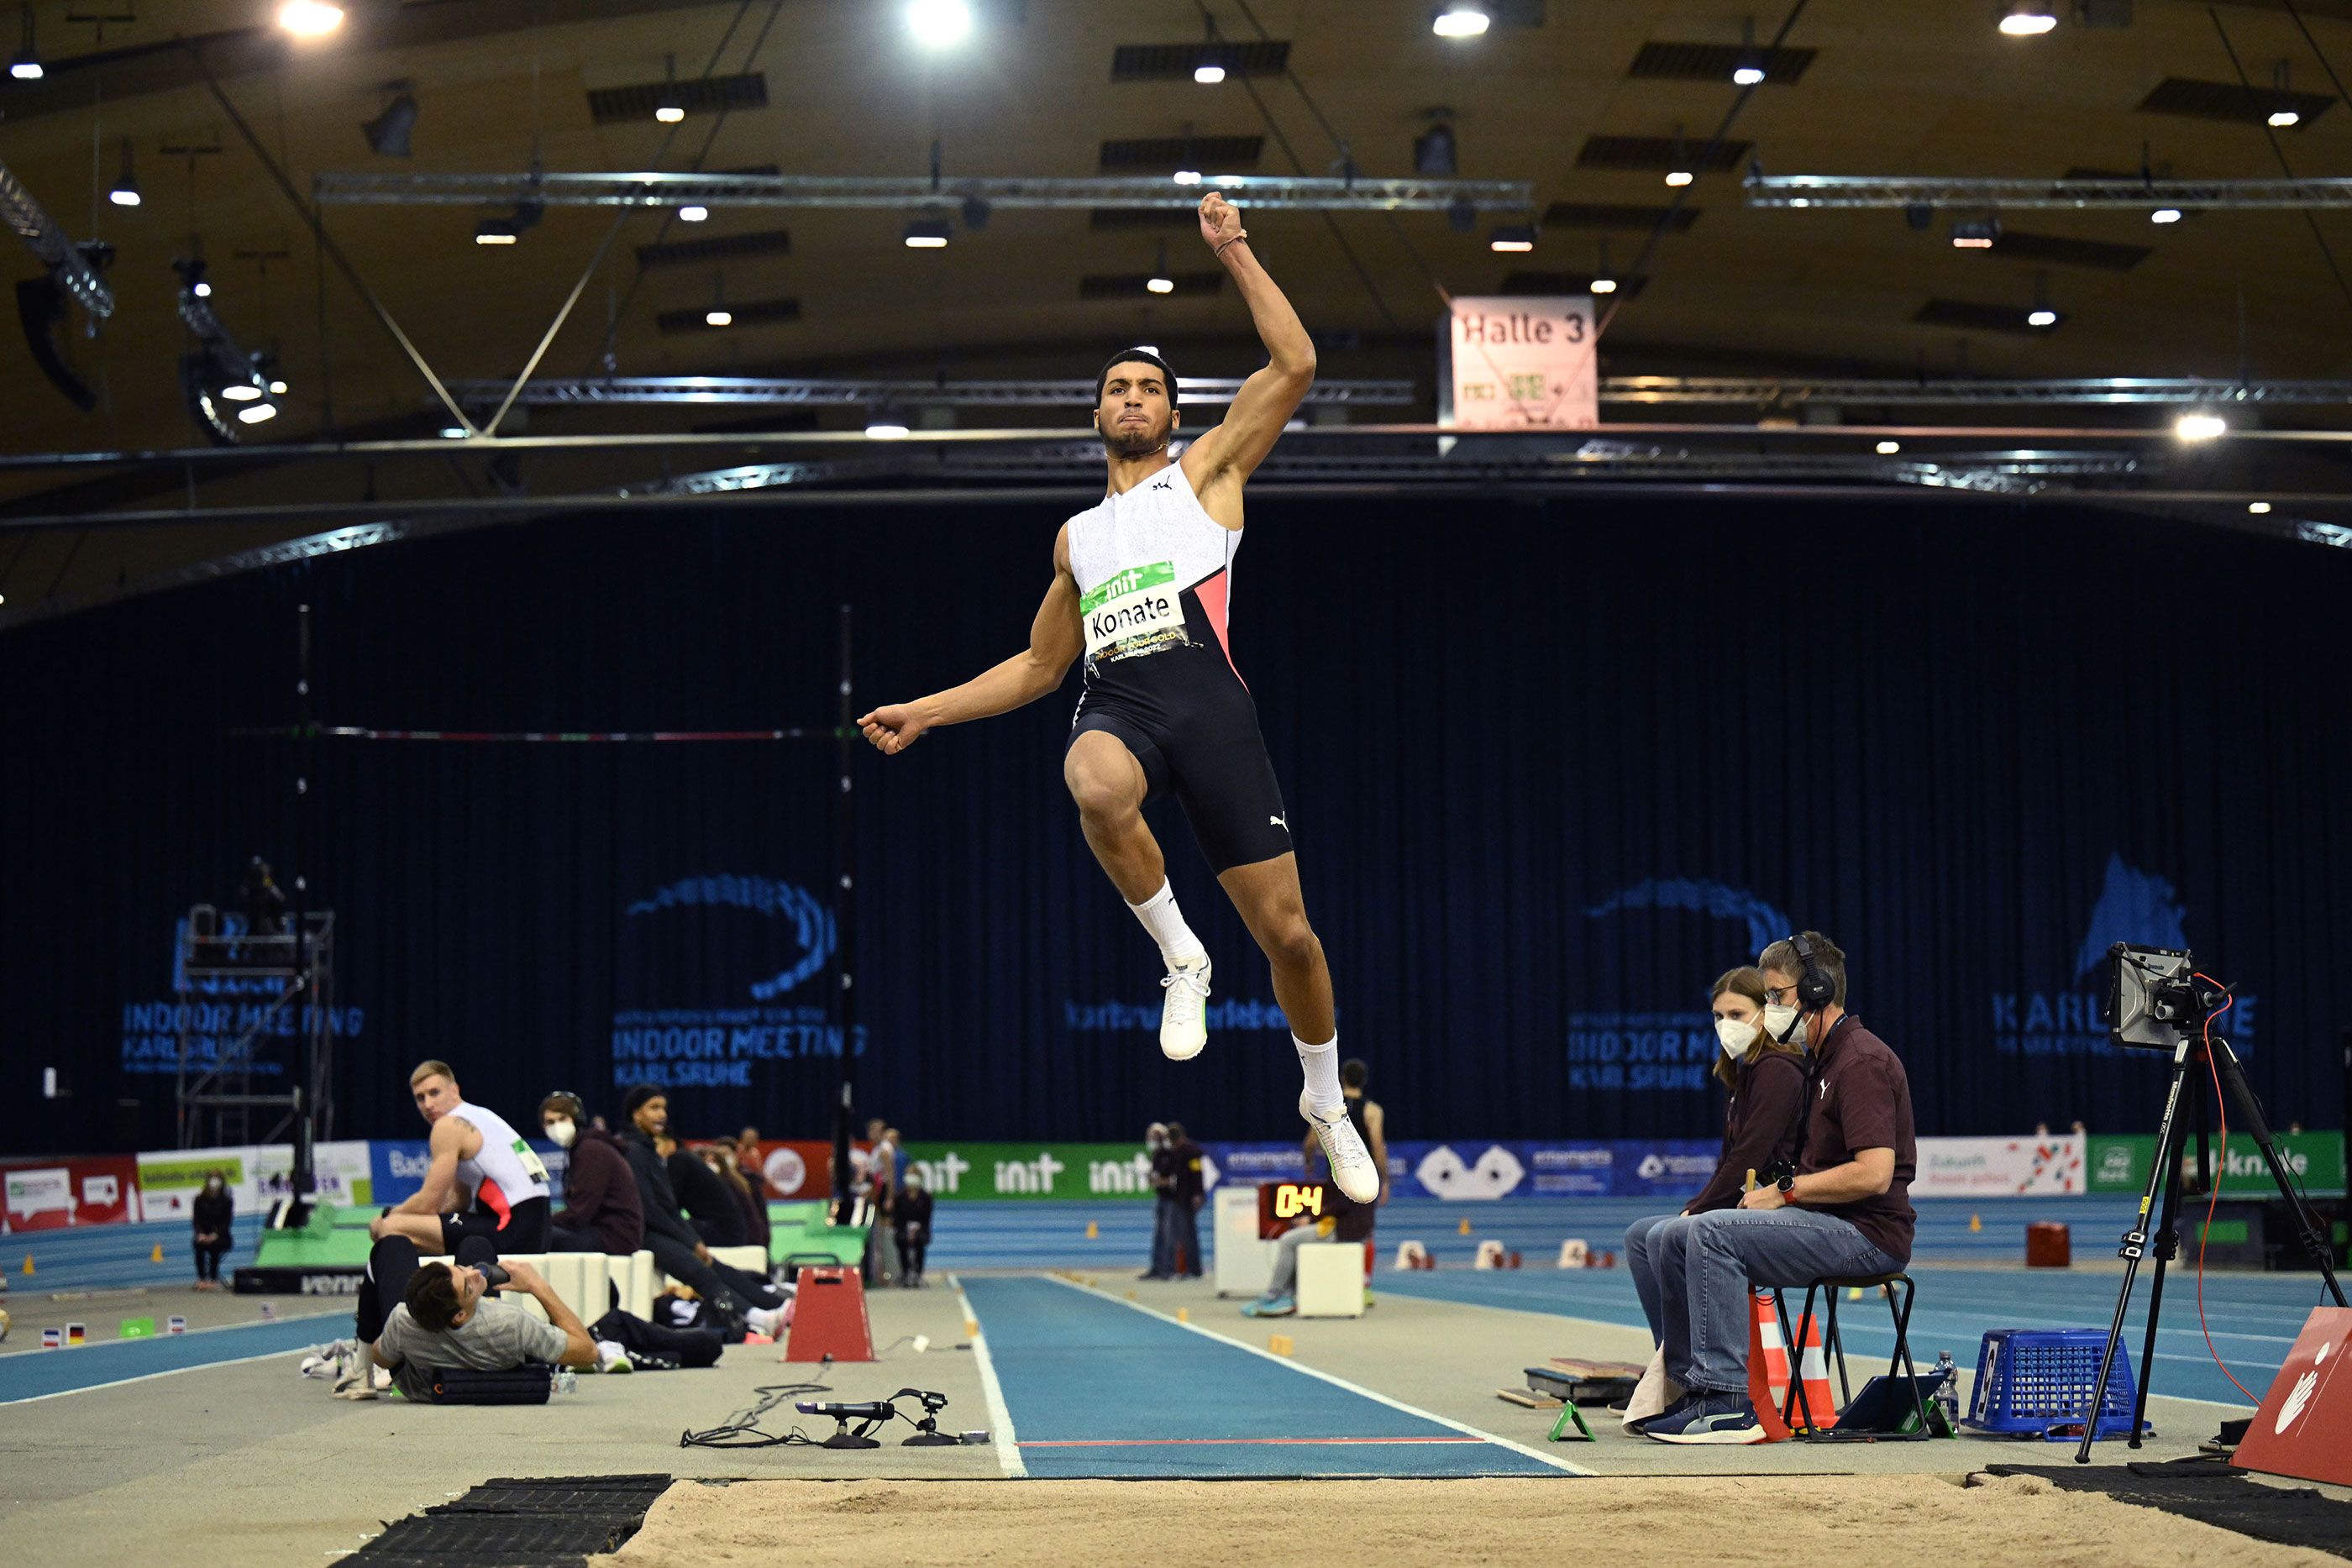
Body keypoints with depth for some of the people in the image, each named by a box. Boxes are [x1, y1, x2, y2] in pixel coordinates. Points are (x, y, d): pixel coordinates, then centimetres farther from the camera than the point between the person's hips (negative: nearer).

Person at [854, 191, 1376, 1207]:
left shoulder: (1206, 472, 16)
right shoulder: (1077, 538, 27)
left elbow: (1294, 366, 4)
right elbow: (1038, 666, 32)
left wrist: (1234, 256, 4)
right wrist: (927, 711, 24)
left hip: (1207, 696, -2)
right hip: (1115, 706, 2)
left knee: (1287, 930, -2)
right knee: (1097, 793, -39)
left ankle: (1326, 1103, 22)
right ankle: (1179, 957, -17)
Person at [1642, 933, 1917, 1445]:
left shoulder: (1861, 1061, -14)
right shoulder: (1827, 1060, 19)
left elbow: (1874, 1173, -24)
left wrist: (1787, 1191, -14)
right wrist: (1779, 1191, 9)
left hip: (1868, 1234, -10)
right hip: (1829, 1225, 10)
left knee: (1711, 1234, -24)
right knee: (1679, 1239, 4)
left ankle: (1726, 1403, -25)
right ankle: (1691, 1386, 4)